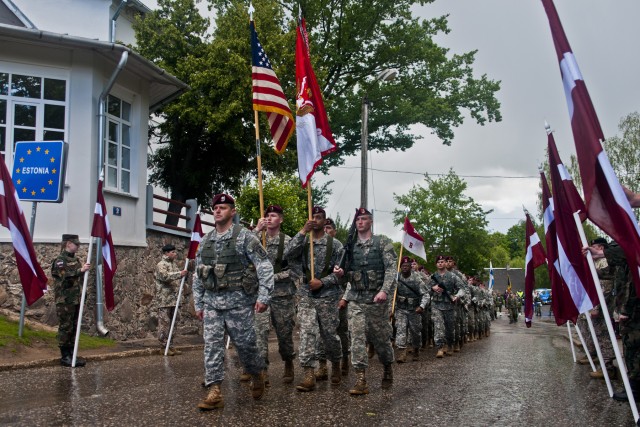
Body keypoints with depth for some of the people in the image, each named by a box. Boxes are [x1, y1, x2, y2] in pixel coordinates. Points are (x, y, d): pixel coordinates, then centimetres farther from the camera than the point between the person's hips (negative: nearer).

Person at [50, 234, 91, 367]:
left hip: (76, 300, 8)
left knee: (74, 328, 11)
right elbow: (65, 277, -24)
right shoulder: (60, 260, -10)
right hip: (65, 301, -8)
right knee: (65, 328, -3)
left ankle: (71, 354, 17)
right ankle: (65, 356, 3)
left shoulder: (76, 260, 16)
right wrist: (80, 270, -28)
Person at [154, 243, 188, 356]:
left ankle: (168, 346, 17)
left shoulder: (173, 265, 19)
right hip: (164, 300, -9)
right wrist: (179, 274, -31)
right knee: (164, 323, -5)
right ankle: (164, 347, -1)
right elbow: (164, 276, -27)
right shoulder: (161, 265, -8)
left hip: (173, 300, 9)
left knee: (171, 324, 11)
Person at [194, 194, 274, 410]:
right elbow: (198, 275, 17)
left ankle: (257, 376, 29)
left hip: (238, 301, -5)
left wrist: (263, 297, -16)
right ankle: (215, 393, 3)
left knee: (245, 344, 2)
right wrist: (198, 303, 14)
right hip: (212, 302, 5)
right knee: (212, 345, -1)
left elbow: (265, 267, -10)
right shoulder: (205, 240, 11)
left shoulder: (244, 236, -6)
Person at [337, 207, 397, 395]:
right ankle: (361, 381, -10)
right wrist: (345, 297, 11)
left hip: (377, 298, -3)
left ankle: (388, 371, 32)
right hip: (356, 300, 3)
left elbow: (391, 268, -9)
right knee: (357, 338, -9)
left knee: (381, 337, 8)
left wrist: (385, 290, -21)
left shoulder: (382, 242, 0)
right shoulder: (351, 247, 12)